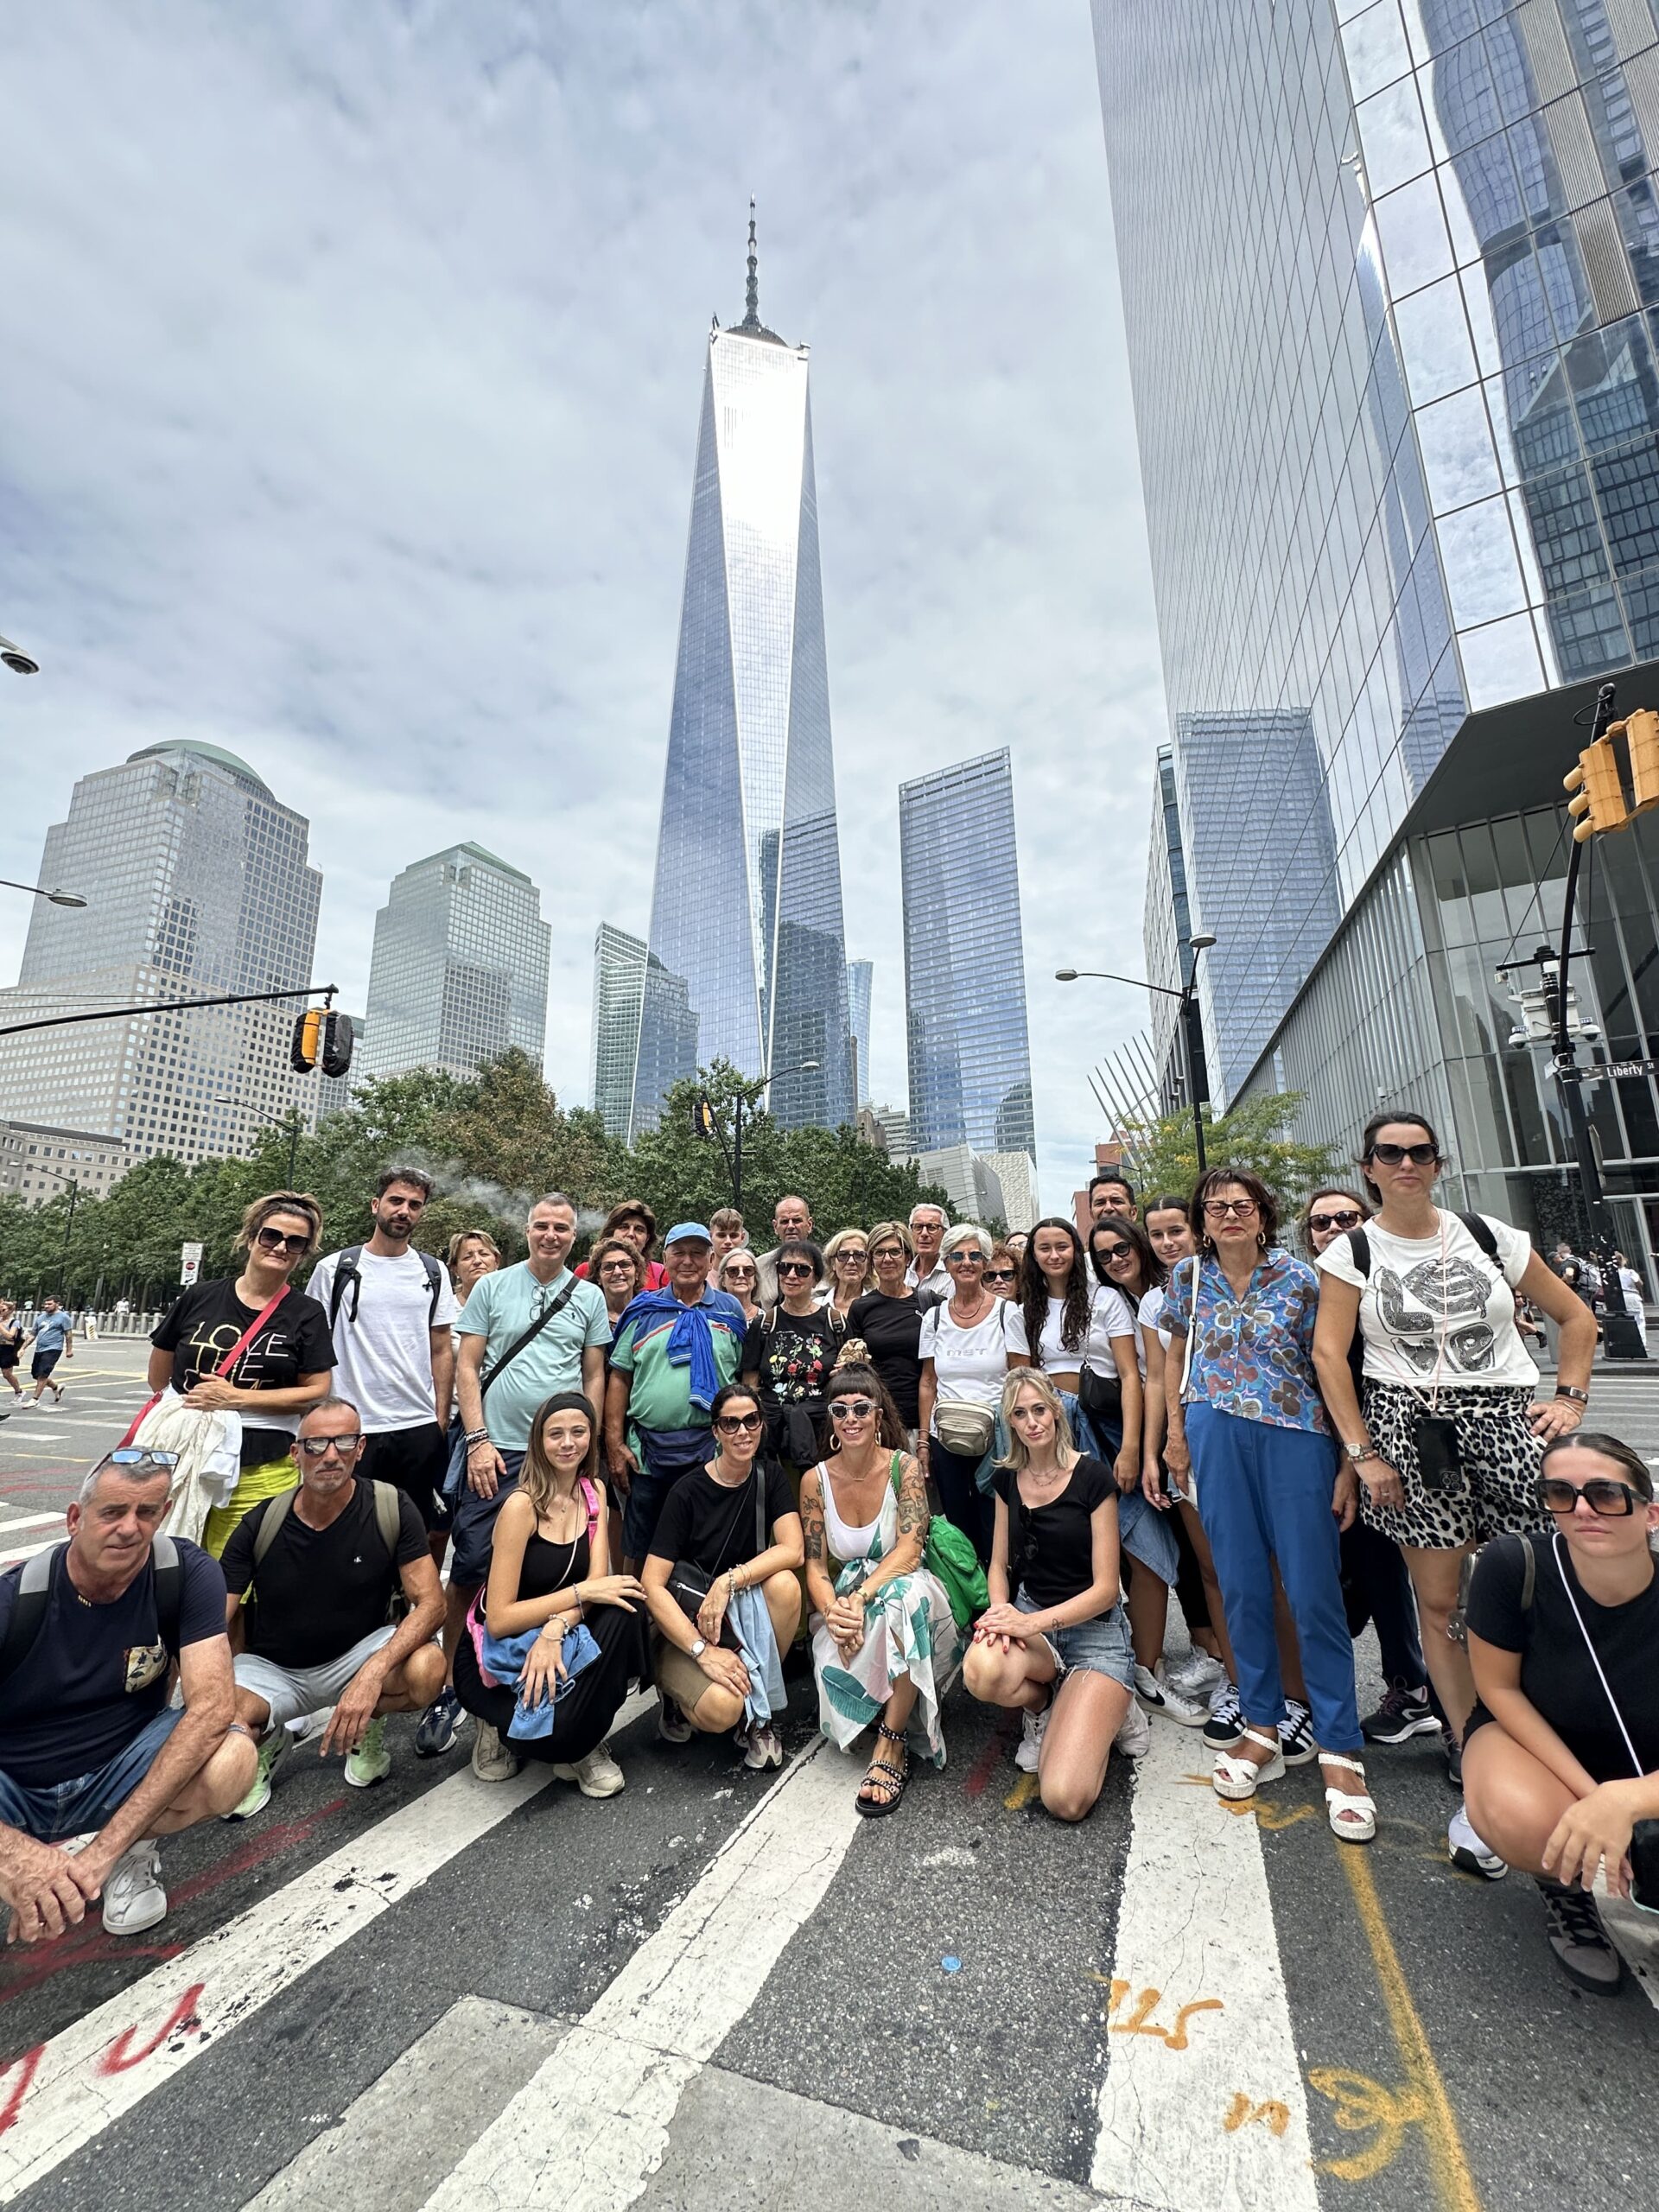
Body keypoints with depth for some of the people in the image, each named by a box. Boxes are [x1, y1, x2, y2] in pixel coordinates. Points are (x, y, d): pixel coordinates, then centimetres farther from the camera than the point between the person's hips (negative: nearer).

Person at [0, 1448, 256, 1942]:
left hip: (119, 1773, 1)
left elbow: (212, 1706, -24)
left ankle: (127, 1850, 0)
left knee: (231, 1759, -29)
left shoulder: (188, 1574, -18)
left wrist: (106, 1847, -29)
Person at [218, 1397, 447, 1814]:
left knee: (426, 1669, -32)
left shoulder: (393, 1509, -17)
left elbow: (430, 1603, -21)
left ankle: (368, 1725, 4)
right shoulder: (261, 1525, -12)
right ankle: (267, 1741, 7)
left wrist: (373, 1673, -36)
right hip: (272, 1669, 1)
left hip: (359, 1653, -1)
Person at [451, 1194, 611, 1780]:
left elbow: (594, 1377, 8)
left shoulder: (589, 1298, 5)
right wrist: (478, 1440, -6)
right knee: (470, 1569, 0)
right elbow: (467, 1367, 1)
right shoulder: (491, 1288, 3)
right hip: (496, 1452, -1)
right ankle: (448, 1676, 20)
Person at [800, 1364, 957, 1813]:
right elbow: (815, 1566, -4)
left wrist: (860, 1598, -34)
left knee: (903, 1594, -38)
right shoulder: (815, 1480, -4)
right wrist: (834, 1612, -25)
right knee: (835, 1659, -31)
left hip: (904, 1589, -2)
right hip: (844, 1599, 2)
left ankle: (891, 1746, -25)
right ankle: (891, 1709, 4)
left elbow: (909, 1550, -20)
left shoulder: (904, 1468, -11)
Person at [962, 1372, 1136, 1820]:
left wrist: (1032, 1622, -22)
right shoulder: (1008, 1478, 3)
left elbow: (1105, 1589, -12)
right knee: (981, 1671, -34)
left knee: (1066, 1800, -21)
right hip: (1027, 1618, 4)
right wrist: (1000, 1610, -13)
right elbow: (999, 1564, 10)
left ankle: (1100, 1712, 10)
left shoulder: (1093, 1477, -12)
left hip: (1094, 1628, -4)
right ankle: (1043, 1707, 1)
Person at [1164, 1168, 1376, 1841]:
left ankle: (1340, 1749, 15)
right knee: (1241, 1589, 10)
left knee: (1314, 1593, 0)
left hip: (1297, 1438, -2)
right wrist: (1175, 1427, 9)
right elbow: (1177, 1355, 17)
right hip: (1217, 1439, 3)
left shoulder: (1298, 1278, -3)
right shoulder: (1188, 1278, 5)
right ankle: (1262, 1728, 26)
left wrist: (1349, 1462, -6)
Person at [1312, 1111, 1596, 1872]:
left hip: (1506, 1420, 2)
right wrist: (1361, 1450, -8)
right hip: (1408, 1427, -1)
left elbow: (1575, 1315, 16)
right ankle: (1471, 1756, 19)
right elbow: (1329, 1354, -4)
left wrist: (1569, 1396, 4)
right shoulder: (1352, 1252, 0)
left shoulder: (1487, 1234, 7)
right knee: (1440, 1601, 5)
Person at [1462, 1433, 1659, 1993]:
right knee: (1519, 1817, -34)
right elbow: (1498, 1688, -14)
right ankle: (1568, 1883, 4)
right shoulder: (1513, 1565, -29)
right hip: (1532, 1734, -1)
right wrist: (1589, 1797, -19)